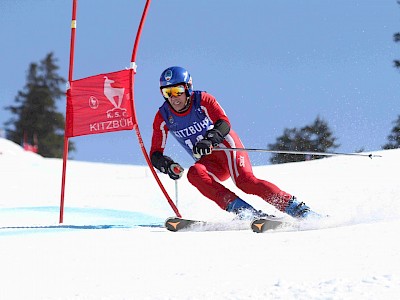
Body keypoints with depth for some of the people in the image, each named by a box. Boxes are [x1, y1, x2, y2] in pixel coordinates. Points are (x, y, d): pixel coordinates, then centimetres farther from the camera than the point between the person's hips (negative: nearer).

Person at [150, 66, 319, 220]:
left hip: (226, 146, -4)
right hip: (209, 163, 4)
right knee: (194, 174, -30)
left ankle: (297, 209, -32)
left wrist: (208, 140, -45)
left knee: (244, 180, -29)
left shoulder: (203, 101, -11)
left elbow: (224, 123, -25)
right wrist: (167, 165, -25)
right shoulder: (163, 117, -2)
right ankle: (240, 209, -40)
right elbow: (155, 154, -2)